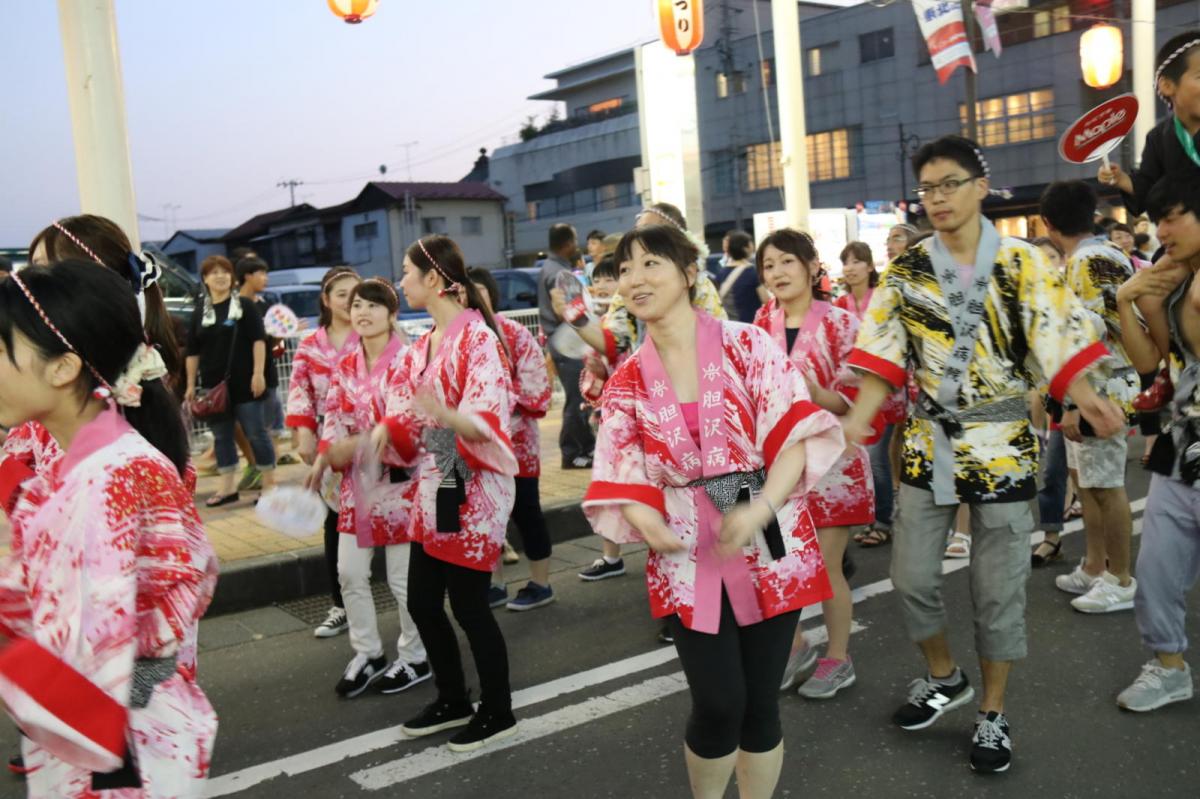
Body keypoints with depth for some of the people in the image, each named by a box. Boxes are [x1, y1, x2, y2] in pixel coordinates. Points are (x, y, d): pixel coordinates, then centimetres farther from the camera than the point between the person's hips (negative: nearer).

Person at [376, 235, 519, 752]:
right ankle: (453, 700, 32)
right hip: (432, 487, 9)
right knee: (421, 601, 14)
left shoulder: (478, 338, -16)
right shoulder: (423, 344, 10)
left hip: (473, 490, -9)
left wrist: (446, 415, -43)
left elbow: (488, 420, -25)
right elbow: (407, 412, 14)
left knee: (468, 605, 2)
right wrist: (384, 429, -6)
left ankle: (497, 711, 21)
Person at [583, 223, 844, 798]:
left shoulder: (748, 345, -3)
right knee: (718, 706, -3)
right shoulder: (627, 381, 4)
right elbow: (622, 477, 3)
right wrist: (647, 524, -18)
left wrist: (759, 510, -23)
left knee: (760, 704, 7)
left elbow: (797, 434, -9)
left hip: (768, 545, -1)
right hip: (688, 557, 1)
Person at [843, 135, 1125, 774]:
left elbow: (1058, 341, -9)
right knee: (911, 577, 6)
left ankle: (992, 714, 23)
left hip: (1002, 445, -2)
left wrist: (1085, 399, -28)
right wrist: (856, 420, -17)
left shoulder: (1023, 264, -4)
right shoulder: (905, 270, 1)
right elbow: (884, 359, -2)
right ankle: (944, 679, 33)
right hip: (928, 443, 2)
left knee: (998, 588, 5)